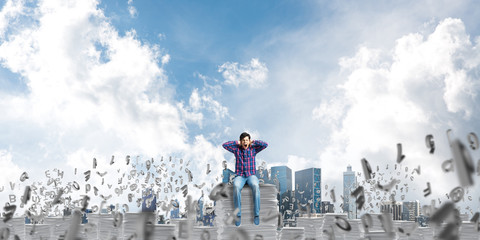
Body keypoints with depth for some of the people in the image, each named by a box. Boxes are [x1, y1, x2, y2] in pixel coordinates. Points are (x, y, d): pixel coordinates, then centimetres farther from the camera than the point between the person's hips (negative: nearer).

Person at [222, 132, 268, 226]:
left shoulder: (253, 149, 6)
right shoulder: (237, 149, 8)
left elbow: (265, 145, -7)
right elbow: (224, 145, -3)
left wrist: (253, 142, 0)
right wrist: (237, 143, 1)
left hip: (251, 176, 0)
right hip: (240, 176, 0)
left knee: (255, 187, -37)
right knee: (236, 187, -37)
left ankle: (256, 214, -30)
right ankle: (238, 215, -29)